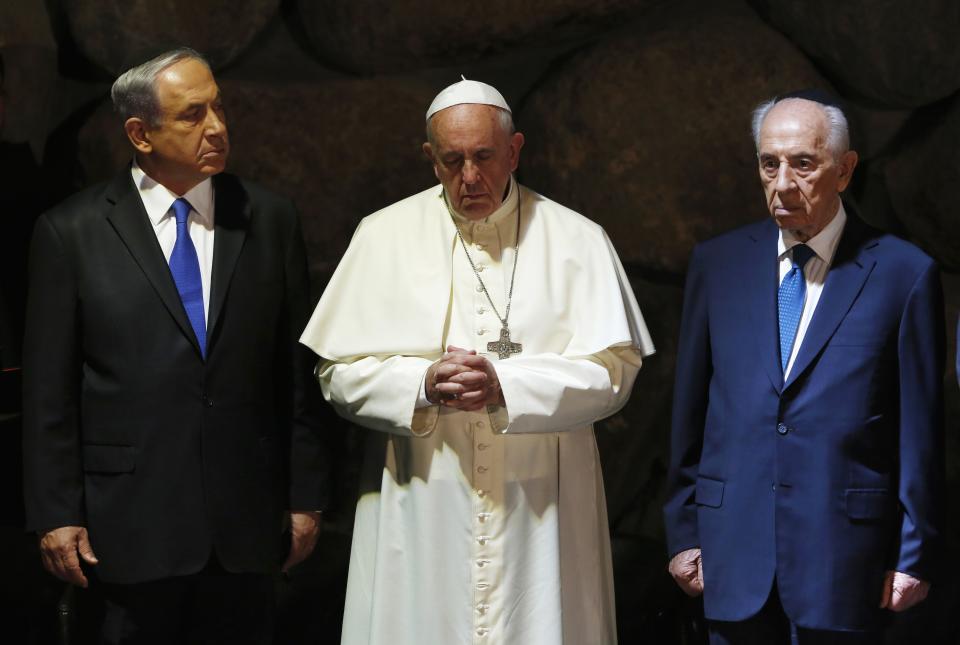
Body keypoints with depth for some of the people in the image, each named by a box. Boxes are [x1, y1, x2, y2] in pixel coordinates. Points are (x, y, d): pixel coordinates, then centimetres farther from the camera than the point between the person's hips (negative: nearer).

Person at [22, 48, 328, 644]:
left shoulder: (271, 220, 5)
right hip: (132, 522, -2)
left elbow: (298, 371, 6)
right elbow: (49, 390, 0)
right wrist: (56, 515, -3)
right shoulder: (71, 232, -1)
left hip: (246, 520, 2)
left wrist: (306, 497, 5)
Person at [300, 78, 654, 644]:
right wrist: (422, 384, -16)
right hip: (421, 510, 1)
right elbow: (340, 372, 2)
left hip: (541, 509, 0)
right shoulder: (386, 235, 5)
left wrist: (506, 385, -17)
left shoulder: (576, 240, 4)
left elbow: (614, 369, -4)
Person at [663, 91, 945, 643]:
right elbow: (690, 408, 9)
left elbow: (921, 430, -2)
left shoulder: (905, 274, -3)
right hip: (735, 552, 3)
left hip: (844, 555, -2)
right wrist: (685, 531, 8)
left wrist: (915, 556, -1)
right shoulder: (717, 264, 6)